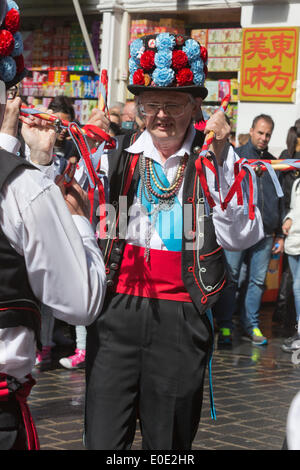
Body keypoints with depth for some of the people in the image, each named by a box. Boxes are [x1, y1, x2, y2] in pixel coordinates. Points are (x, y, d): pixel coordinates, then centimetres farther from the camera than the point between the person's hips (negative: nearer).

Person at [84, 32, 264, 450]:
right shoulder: (117, 156, 8)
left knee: (168, 441, 10)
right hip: (117, 311, 1)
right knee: (103, 438, 1)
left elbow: (241, 237, -8)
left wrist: (221, 158, -13)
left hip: (182, 318, -1)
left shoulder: (213, 160, 3)